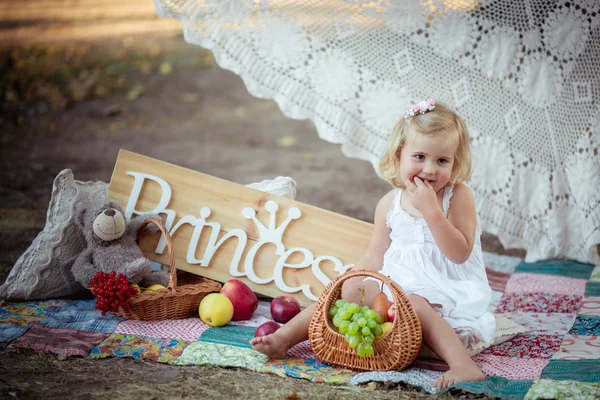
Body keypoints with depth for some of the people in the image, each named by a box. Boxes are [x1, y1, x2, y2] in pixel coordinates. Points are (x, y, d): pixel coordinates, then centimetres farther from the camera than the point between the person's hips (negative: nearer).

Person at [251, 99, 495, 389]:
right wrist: (349, 282, -4)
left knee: (414, 304, -34)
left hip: (445, 290, -5)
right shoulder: (390, 204, 3)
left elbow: (459, 254, -19)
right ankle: (284, 337, -15)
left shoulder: (458, 196, -10)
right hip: (397, 282, 5)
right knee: (348, 290, -13)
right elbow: (374, 257, 9)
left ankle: (464, 366, -43)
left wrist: (430, 210, -26)